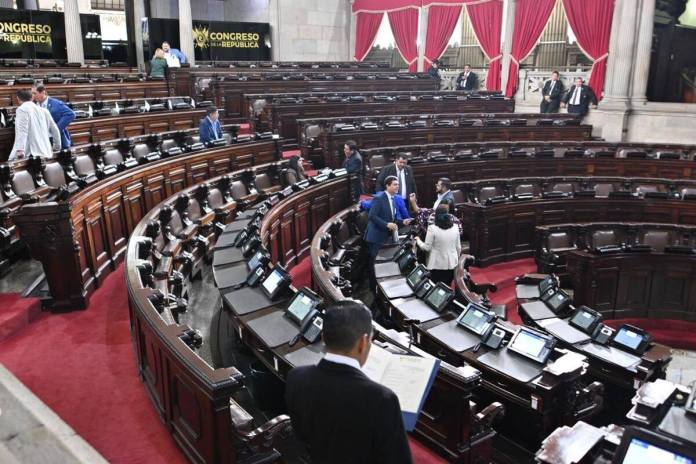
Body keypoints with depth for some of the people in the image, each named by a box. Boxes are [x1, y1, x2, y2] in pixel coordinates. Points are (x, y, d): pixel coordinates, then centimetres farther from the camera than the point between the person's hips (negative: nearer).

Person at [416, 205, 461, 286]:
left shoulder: (432, 228, -13)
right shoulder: (455, 228, 1)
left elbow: (427, 247, -9)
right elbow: (458, 248, 7)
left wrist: (418, 240, 9)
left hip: (437, 265, -4)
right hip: (452, 264, 4)